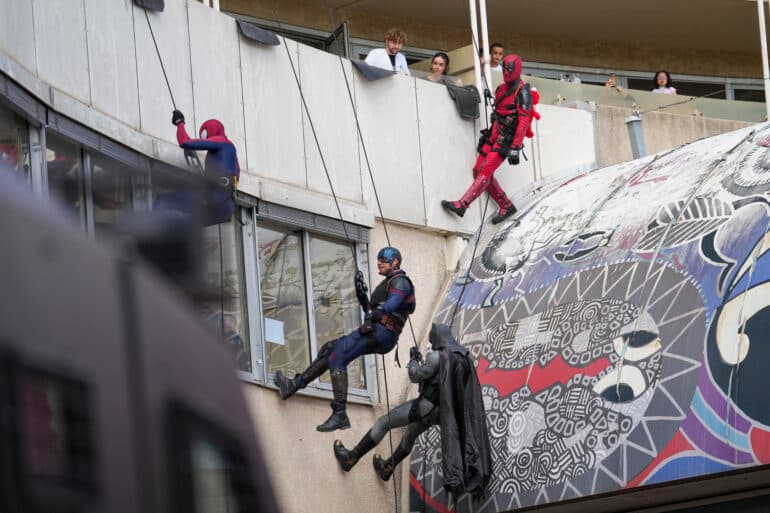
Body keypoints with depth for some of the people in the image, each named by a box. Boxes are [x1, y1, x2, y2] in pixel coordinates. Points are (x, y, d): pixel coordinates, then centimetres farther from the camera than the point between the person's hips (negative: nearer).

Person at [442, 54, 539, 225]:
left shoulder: (523, 92, -10)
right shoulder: (501, 89, 16)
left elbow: (523, 122, -17)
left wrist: (515, 148, -23)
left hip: (505, 140, -9)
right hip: (493, 137, 9)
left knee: (485, 172, -16)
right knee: (478, 171, 2)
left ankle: (461, 205, -23)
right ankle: (506, 206, 8)